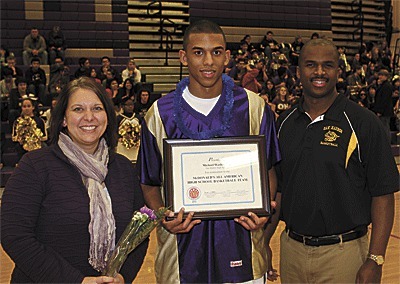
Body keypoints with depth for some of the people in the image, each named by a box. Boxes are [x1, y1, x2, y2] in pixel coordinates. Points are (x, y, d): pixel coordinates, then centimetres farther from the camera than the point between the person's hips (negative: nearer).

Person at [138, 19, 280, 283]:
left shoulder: (254, 108, -1)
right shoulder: (160, 113, -3)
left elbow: (268, 171, 6)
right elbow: (150, 182, 4)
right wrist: (163, 218, -13)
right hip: (182, 245, 0)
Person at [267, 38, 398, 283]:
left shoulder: (363, 123, -9)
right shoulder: (285, 123, 4)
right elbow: (278, 189, 9)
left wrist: (375, 260, -14)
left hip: (343, 254, -4)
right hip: (291, 248, 4)